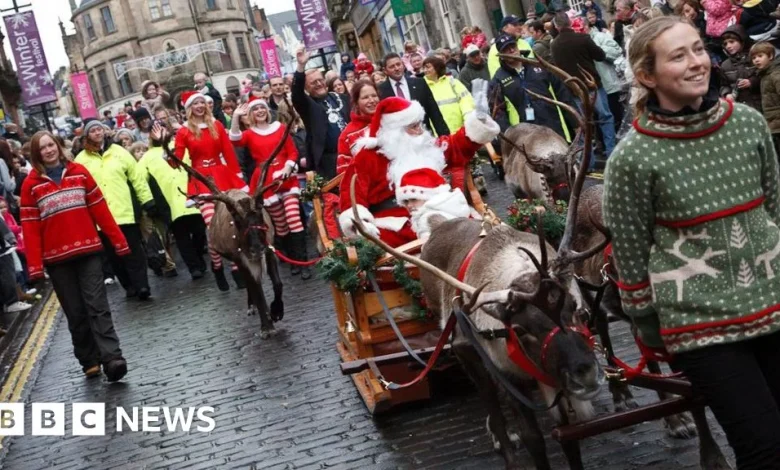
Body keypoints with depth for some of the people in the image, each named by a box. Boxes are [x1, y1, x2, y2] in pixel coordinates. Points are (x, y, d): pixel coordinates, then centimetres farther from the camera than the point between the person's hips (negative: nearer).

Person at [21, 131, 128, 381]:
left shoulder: (79, 172, 6)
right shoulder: (31, 184, 2)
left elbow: (100, 208, 6)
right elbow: (30, 227, -1)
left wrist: (118, 241, 3)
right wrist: (35, 265, -7)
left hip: (87, 250, 0)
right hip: (57, 258, 0)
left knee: (97, 306, -7)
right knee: (75, 312, 6)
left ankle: (112, 359, -14)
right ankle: (89, 361, 14)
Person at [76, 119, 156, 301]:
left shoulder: (119, 152, 7)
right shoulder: (81, 159, 5)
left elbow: (137, 177, 8)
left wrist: (148, 201, 4)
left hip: (125, 211, -1)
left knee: (134, 250, -3)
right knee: (114, 254, 6)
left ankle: (141, 285, -2)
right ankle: (130, 286, 15)